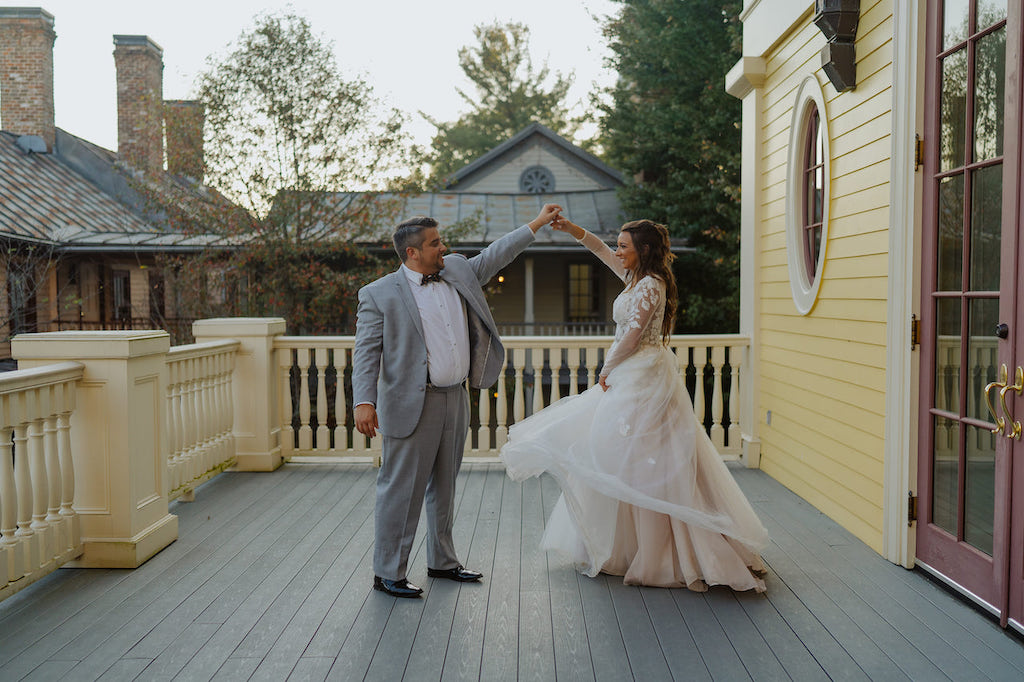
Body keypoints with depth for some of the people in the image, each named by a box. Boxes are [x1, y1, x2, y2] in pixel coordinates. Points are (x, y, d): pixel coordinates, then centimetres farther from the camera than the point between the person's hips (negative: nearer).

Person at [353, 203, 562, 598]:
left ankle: (442, 561, 31)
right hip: (412, 406, -6)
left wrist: (537, 224, 22)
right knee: (401, 490, -1)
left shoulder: (457, 271, 11)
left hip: (455, 401, 7)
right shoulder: (379, 294, -7)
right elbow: (366, 352, -11)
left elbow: (494, 256, 22)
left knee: (444, 486, 17)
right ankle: (388, 573, 11)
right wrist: (364, 402, -20)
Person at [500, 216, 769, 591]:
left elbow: (632, 337, -18)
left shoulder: (649, 286, -15)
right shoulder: (639, 279, 13)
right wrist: (570, 228, 18)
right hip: (634, 378, 10)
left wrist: (606, 370, -6)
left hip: (642, 381, -10)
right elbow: (603, 252, 24)